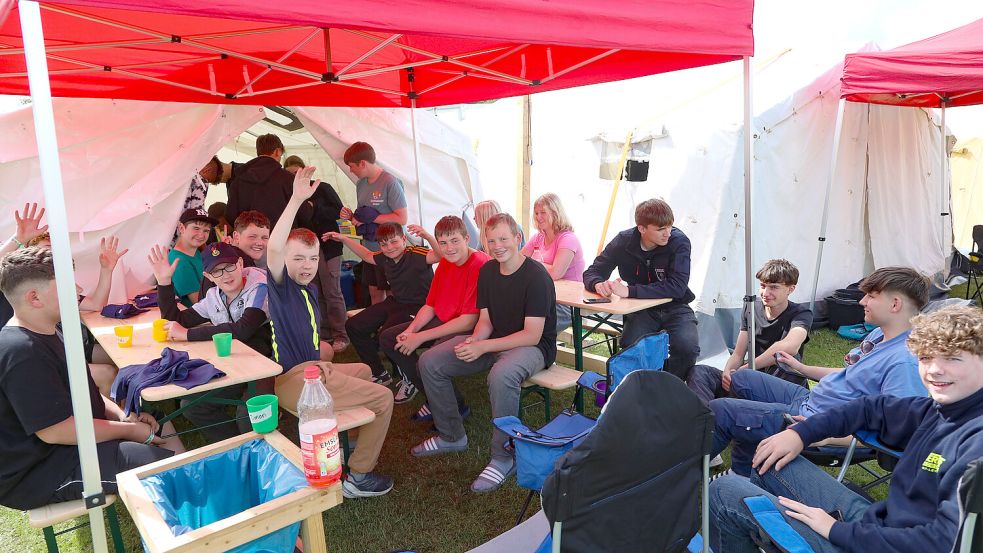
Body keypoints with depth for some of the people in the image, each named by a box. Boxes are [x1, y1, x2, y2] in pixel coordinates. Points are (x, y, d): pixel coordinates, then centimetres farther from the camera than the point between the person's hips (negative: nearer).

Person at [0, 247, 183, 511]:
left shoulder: (47, 333, 6)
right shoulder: (21, 353, -28)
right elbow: (56, 431, -28)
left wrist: (121, 415, -2)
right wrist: (129, 430, -18)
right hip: (38, 474, -11)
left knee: (160, 424, 15)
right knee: (165, 464, -20)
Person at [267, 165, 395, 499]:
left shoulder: (309, 289, 15)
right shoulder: (280, 285, -12)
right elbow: (273, 248, -34)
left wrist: (319, 360, 7)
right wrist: (297, 200, -41)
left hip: (310, 370, 10)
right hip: (295, 381, -10)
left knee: (363, 371, 32)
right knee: (383, 398, -8)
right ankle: (357, 477, 0)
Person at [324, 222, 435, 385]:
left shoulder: (416, 254, -20)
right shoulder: (385, 258, 3)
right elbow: (367, 255, 25)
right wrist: (344, 239, 21)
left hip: (417, 306, -9)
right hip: (395, 302, 9)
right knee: (353, 326, 7)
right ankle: (379, 374, 17)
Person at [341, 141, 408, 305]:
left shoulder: (390, 182, -14)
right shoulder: (361, 184, 9)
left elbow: (401, 219, -18)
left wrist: (373, 217, -17)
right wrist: (351, 216, -2)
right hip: (369, 247, 7)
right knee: (374, 293, 14)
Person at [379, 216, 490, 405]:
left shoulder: (480, 264, -22)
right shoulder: (445, 263, 7)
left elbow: (468, 322, -25)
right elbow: (430, 305, 11)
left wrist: (420, 337, -21)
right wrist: (410, 331, -9)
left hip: (467, 331, -9)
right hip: (442, 323, 9)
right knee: (387, 338, 6)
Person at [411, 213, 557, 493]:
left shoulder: (536, 276, -18)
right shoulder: (487, 271, 4)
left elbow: (532, 335, -22)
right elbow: (486, 320, 8)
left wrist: (483, 347, -27)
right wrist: (474, 340, -16)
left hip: (534, 347, -8)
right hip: (493, 342, 8)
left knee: (501, 375, -41)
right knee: (430, 362, -3)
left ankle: (503, 458, -22)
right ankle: (451, 436, 14)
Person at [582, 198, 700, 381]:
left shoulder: (679, 242, -18)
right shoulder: (624, 241, -9)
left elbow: (677, 287, -29)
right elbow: (592, 272, -4)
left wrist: (629, 291, -36)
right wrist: (598, 284, -31)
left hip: (674, 308, -1)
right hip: (642, 309, 1)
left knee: (688, 348, -29)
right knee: (629, 348, -28)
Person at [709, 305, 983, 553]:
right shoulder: (940, 409, 2)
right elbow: (876, 408, 17)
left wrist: (837, 531, -20)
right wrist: (800, 433, 5)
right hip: (873, 518, 8)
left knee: (722, 491, -8)